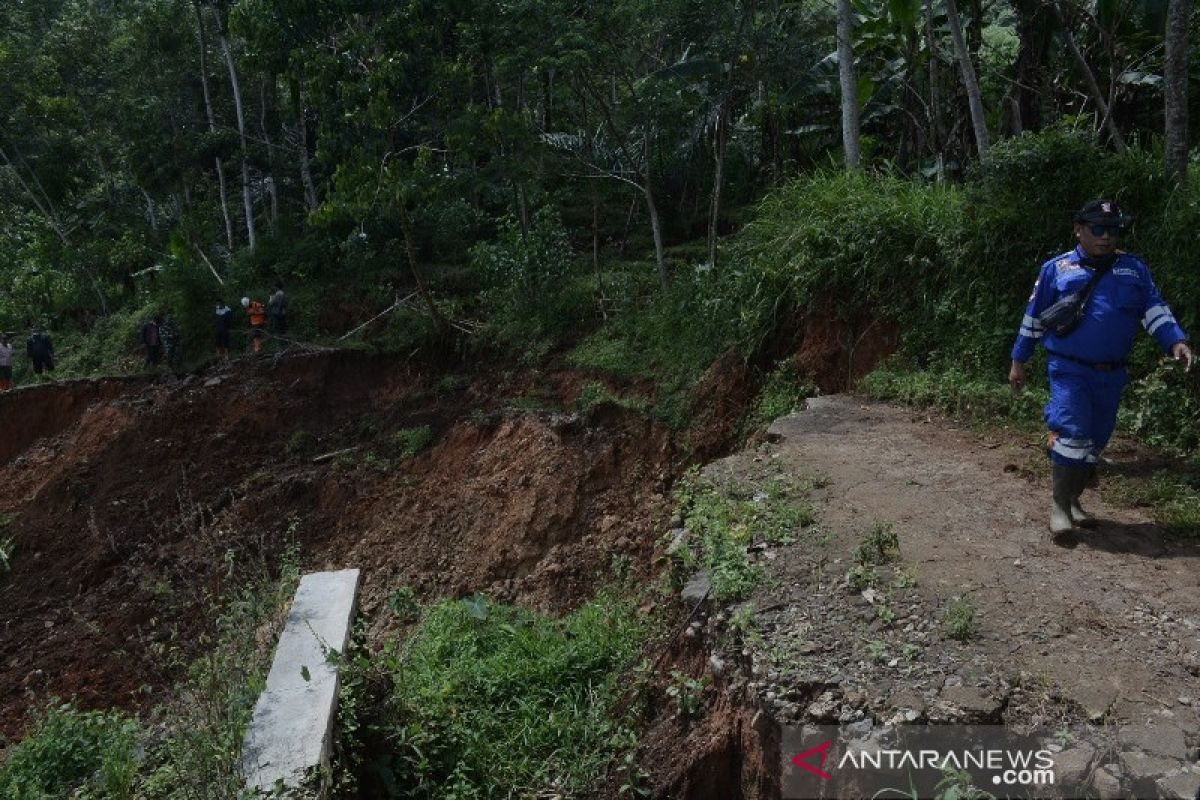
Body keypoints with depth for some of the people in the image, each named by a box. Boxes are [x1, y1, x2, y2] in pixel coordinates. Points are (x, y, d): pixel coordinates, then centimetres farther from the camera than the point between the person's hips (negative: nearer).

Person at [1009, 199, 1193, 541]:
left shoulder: (1134, 268, 8)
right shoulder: (1056, 269, 1)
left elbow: (1154, 309, 3)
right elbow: (1033, 317, 6)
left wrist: (1176, 341, -14)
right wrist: (1019, 360, 7)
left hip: (1112, 375, 4)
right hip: (1070, 370, -4)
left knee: (1095, 442, 12)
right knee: (1072, 434, -17)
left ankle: (1073, 499, 28)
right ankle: (1059, 504, -5)